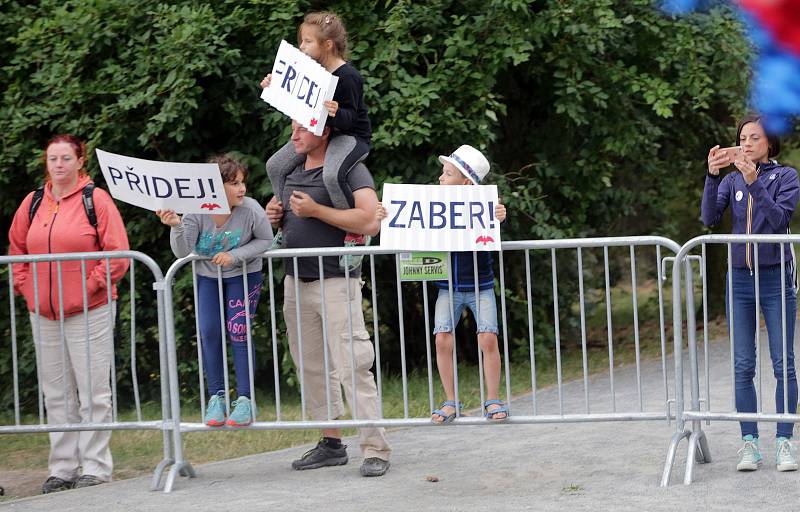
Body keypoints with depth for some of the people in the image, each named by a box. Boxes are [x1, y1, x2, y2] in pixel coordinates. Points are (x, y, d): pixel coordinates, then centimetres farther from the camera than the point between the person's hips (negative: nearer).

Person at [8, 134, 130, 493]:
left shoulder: (96, 200, -4)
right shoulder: (33, 203, 10)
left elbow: (117, 255, -6)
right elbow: (17, 250, 20)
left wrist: (91, 285, -11)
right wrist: (25, 287, 7)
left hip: (89, 312, -5)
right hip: (43, 314, 5)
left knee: (92, 392, -3)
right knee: (56, 394, 8)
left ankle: (95, 467, 2)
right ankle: (62, 469, 14)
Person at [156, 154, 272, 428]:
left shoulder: (251, 210, -24)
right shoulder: (197, 212, -21)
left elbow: (266, 241, -10)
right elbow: (183, 252, -21)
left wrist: (235, 256, -22)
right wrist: (176, 226, -40)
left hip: (243, 275, -2)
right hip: (208, 277, 2)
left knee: (238, 331, -11)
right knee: (209, 332, -5)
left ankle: (245, 399, -3)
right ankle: (216, 396, 6)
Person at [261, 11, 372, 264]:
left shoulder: (346, 77, -22)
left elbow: (348, 118, -25)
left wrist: (336, 113, -46)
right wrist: (275, 86, 7)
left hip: (351, 135, -9)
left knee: (332, 175, -38)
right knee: (275, 166, 4)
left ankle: (356, 234, -20)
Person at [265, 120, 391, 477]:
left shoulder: (349, 170, -8)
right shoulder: (291, 172, 15)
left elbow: (370, 222, -20)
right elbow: (285, 216, 32)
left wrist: (316, 210, -19)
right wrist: (274, 216, 7)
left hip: (336, 282, -8)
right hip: (296, 283, 8)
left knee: (353, 365, -13)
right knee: (311, 367, 10)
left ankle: (375, 450, -12)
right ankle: (331, 443, 18)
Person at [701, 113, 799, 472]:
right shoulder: (732, 181, 8)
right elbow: (709, 218, -5)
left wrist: (754, 183, -25)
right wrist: (712, 177, -18)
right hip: (740, 279, 3)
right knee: (743, 367, 1)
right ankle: (749, 442, 4)